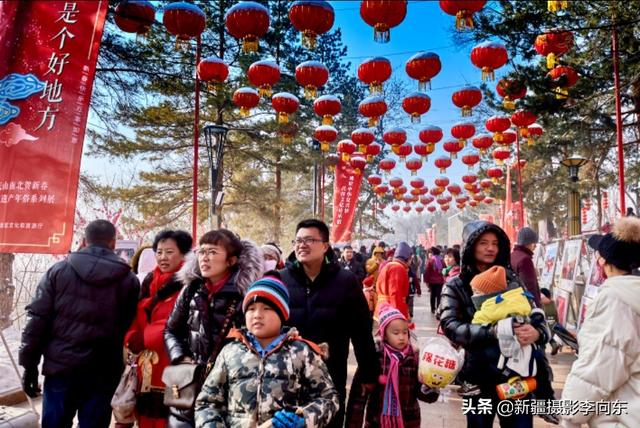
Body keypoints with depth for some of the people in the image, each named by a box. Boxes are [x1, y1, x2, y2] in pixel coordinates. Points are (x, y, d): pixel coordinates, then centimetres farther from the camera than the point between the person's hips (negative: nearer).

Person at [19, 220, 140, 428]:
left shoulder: (58, 270, 0)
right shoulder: (129, 279, -2)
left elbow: (37, 319, -1)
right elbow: (131, 328, -4)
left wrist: (30, 364, 5)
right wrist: (123, 368, 6)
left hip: (61, 366, 1)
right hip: (103, 372, -1)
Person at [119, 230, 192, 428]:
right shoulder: (149, 282, 15)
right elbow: (137, 319, 16)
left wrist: (143, 338, -12)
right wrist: (132, 338, -4)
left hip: (171, 368, -7)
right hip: (146, 369, 7)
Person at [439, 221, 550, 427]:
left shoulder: (511, 279, 4)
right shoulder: (455, 287, -3)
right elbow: (450, 327, -16)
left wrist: (537, 333, -20)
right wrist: (493, 332, -29)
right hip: (479, 378, -1)